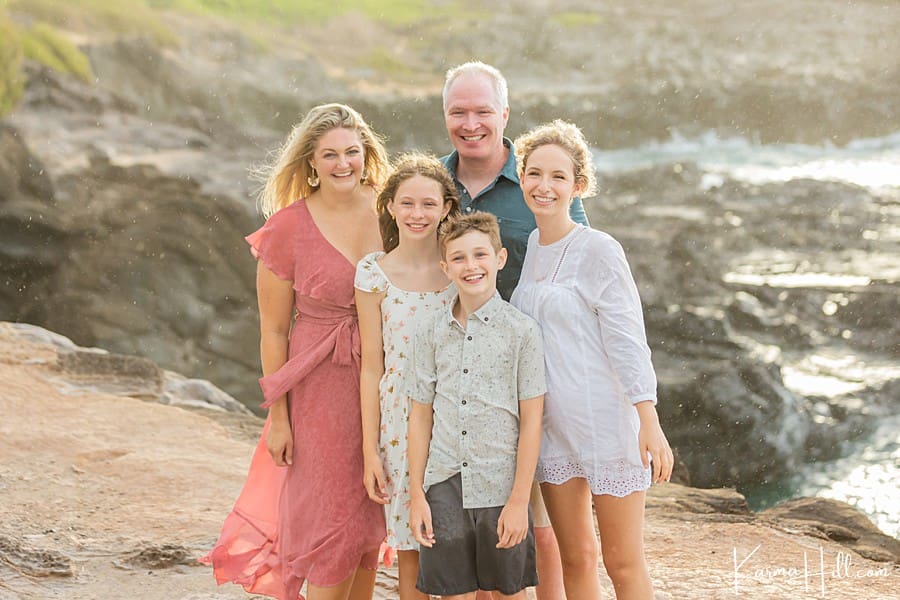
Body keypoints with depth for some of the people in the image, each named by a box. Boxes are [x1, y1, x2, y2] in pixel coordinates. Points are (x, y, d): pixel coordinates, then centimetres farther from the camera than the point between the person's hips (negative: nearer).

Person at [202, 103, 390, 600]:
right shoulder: (288, 227, -9)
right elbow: (273, 331, -5)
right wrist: (277, 415, -6)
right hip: (321, 387, -3)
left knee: (371, 518, 12)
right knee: (332, 520, 2)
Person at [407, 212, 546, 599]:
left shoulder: (521, 331, -5)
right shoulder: (431, 331, 5)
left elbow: (531, 421, -5)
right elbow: (421, 415, 8)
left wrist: (519, 499, -9)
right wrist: (416, 494, 5)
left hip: (501, 486, -2)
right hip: (445, 486, 2)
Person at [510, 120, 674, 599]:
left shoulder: (599, 251, -11)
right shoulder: (526, 247, 8)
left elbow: (627, 340, -12)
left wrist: (649, 422, -18)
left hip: (607, 420, -6)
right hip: (549, 422, 6)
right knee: (574, 561, 12)